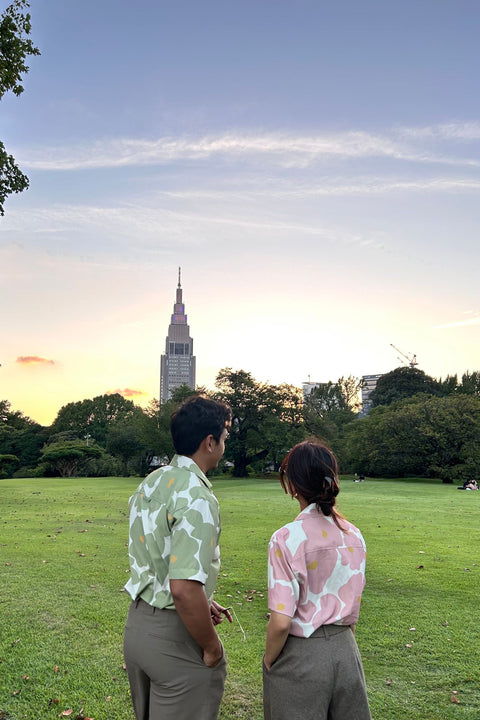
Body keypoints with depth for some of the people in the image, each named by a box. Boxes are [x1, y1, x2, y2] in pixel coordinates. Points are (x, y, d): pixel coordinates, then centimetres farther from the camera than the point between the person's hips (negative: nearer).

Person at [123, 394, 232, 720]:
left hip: (137, 625, 9)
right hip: (176, 637, -8)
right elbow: (184, 588, -30)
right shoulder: (197, 499, -24)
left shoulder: (150, 483, 4)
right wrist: (212, 647, -16)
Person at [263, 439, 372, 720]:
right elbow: (353, 612, 7)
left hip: (301, 656, -5)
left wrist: (269, 662, -4)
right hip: (346, 651, 5)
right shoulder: (354, 536, -3)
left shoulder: (287, 539, -20)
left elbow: (281, 622, -21)